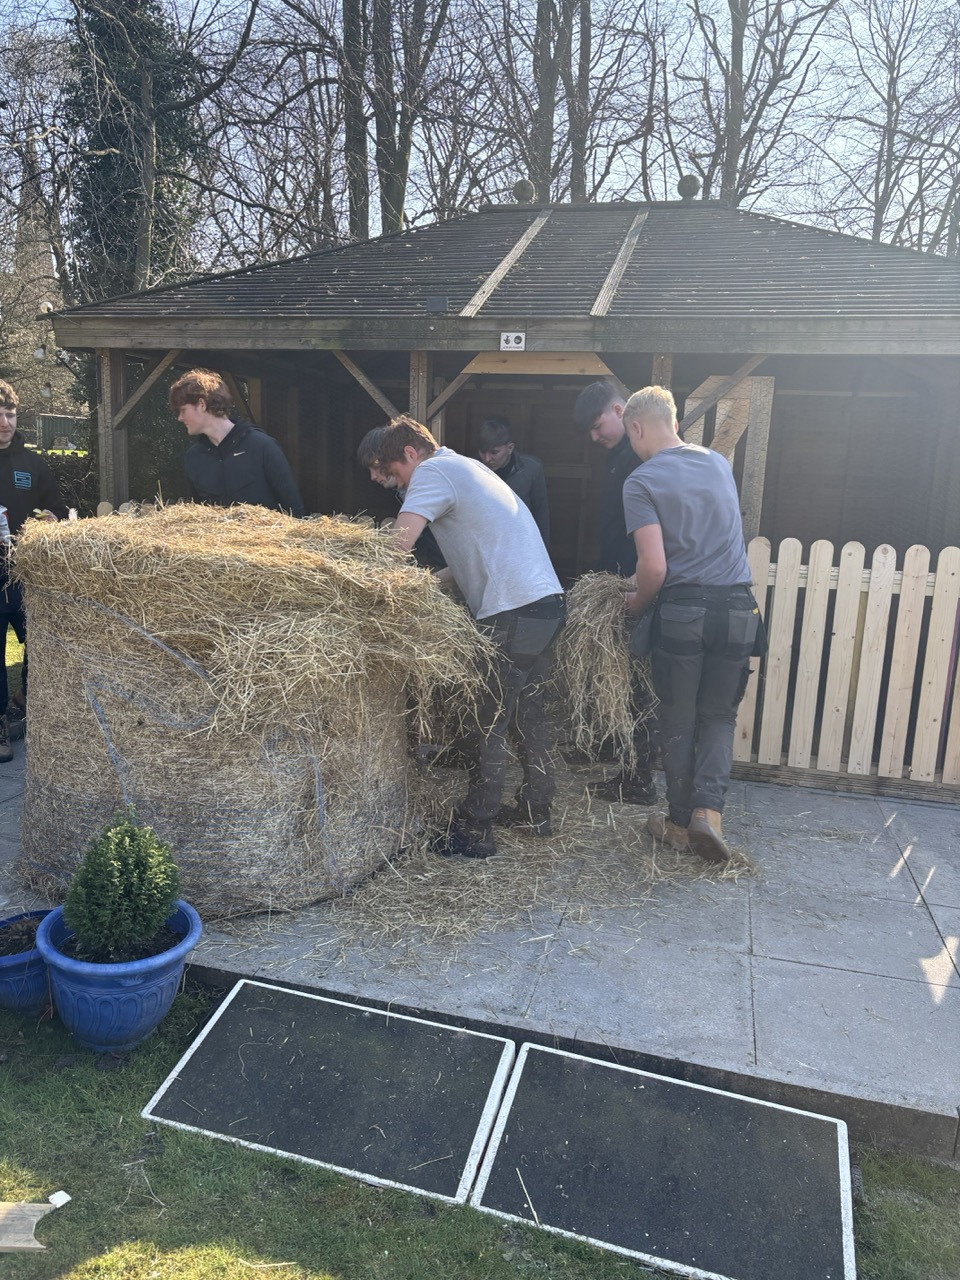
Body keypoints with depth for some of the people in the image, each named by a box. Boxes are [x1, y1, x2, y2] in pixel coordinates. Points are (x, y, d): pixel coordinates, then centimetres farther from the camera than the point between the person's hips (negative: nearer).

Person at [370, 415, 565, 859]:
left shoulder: (433, 471, -5)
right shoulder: (467, 467, 24)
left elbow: (398, 544, -18)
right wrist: (434, 579, 15)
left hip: (514, 611, -10)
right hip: (547, 602, 10)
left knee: (489, 723, -2)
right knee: (528, 710, 19)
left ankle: (473, 830, 7)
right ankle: (536, 809, 30)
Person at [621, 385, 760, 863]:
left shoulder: (642, 481, -7)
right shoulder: (719, 463, 10)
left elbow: (655, 566, -16)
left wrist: (637, 603, 4)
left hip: (682, 611, -4)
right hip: (737, 608, 4)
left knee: (678, 720, 11)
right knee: (719, 715, 16)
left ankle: (681, 822, 20)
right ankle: (708, 807, 0)